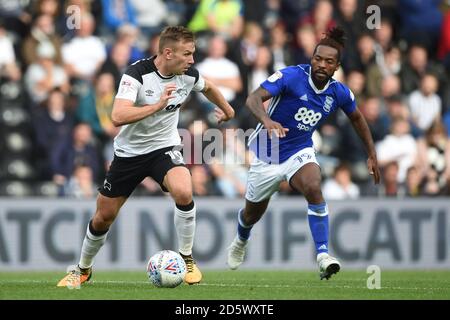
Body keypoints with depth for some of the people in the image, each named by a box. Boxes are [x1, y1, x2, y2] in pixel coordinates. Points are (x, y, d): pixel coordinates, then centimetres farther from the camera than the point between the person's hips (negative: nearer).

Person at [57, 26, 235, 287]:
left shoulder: (189, 75, -11)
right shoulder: (137, 74, -24)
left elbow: (208, 88, 16)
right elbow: (118, 116, -36)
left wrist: (227, 109, 31)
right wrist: (158, 105, -41)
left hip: (164, 148, 1)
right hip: (129, 152, -1)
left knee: (184, 193, -30)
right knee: (104, 217, 7)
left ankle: (187, 259, -11)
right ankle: (83, 270, 33)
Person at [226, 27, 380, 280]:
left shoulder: (339, 93, -9)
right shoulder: (291, 76, -24)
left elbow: (357, 117, 13)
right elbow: (254, 99, -35)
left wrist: (372, 154, 12)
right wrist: (267, 120, -56)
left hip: (300, 152, 2)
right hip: (267, 153, -2)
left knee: (314, 189, -32)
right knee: (253, 213, 16)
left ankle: (323, 256, -32)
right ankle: (241, 241, 54)